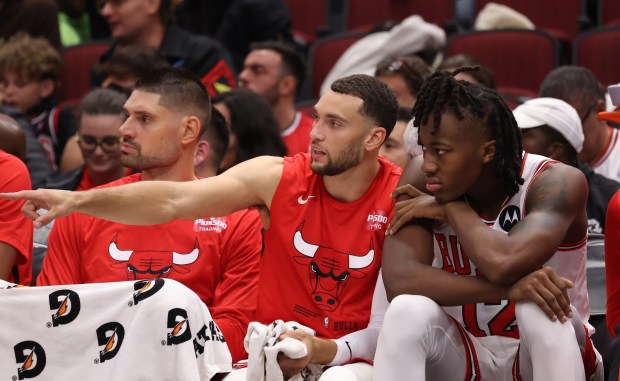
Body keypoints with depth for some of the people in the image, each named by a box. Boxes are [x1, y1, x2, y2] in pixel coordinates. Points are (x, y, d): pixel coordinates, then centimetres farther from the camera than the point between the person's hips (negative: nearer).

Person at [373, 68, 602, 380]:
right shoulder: (421, 183, -12)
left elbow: (504, 263, -39)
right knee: (407, 310, -28)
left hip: (545, 354, -2)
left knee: (539, 308, -34)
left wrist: (451, 208, -20)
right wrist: (508, 287, -37)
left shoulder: (557, 183, -21)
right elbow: (398, 279, -27)